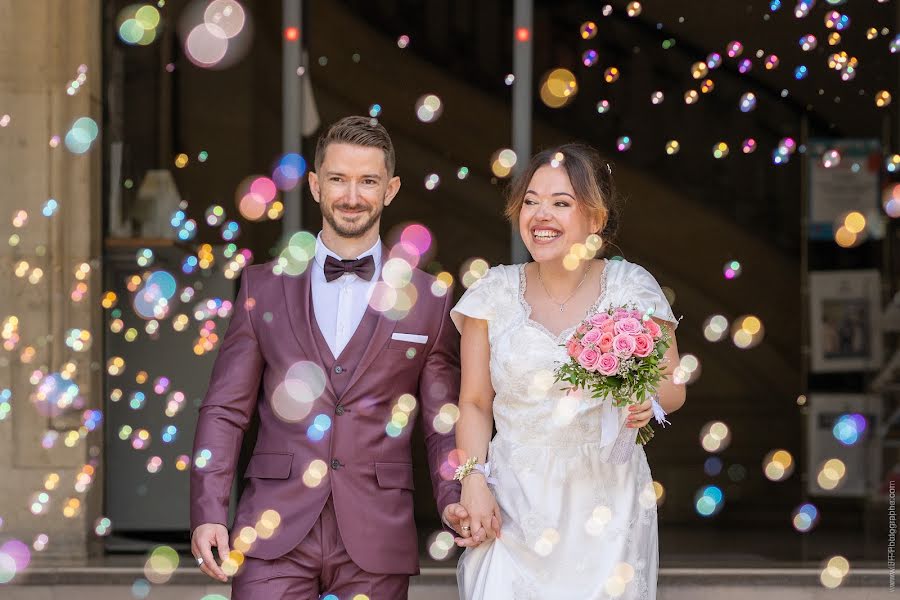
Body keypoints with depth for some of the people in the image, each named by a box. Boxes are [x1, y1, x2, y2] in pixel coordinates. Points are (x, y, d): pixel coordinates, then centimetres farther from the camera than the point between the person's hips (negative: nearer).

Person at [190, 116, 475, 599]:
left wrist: (454, 502, -10)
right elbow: (225, 410, 6)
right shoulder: (263, 286, 8)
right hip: (275, 536, 0)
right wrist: (208, 514, -4)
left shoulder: (428, 301, 7)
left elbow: (444, 426, 8)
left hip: (376, 542, 0)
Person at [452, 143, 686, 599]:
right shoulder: (496, 292, 2)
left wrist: (648, 399, -18)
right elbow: (475, 403, 5)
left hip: (608, 504, 0)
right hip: (514, 503, 1)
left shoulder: (631, 288, -1)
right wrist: (474, 479, -9)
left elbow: (673, 388, 5)